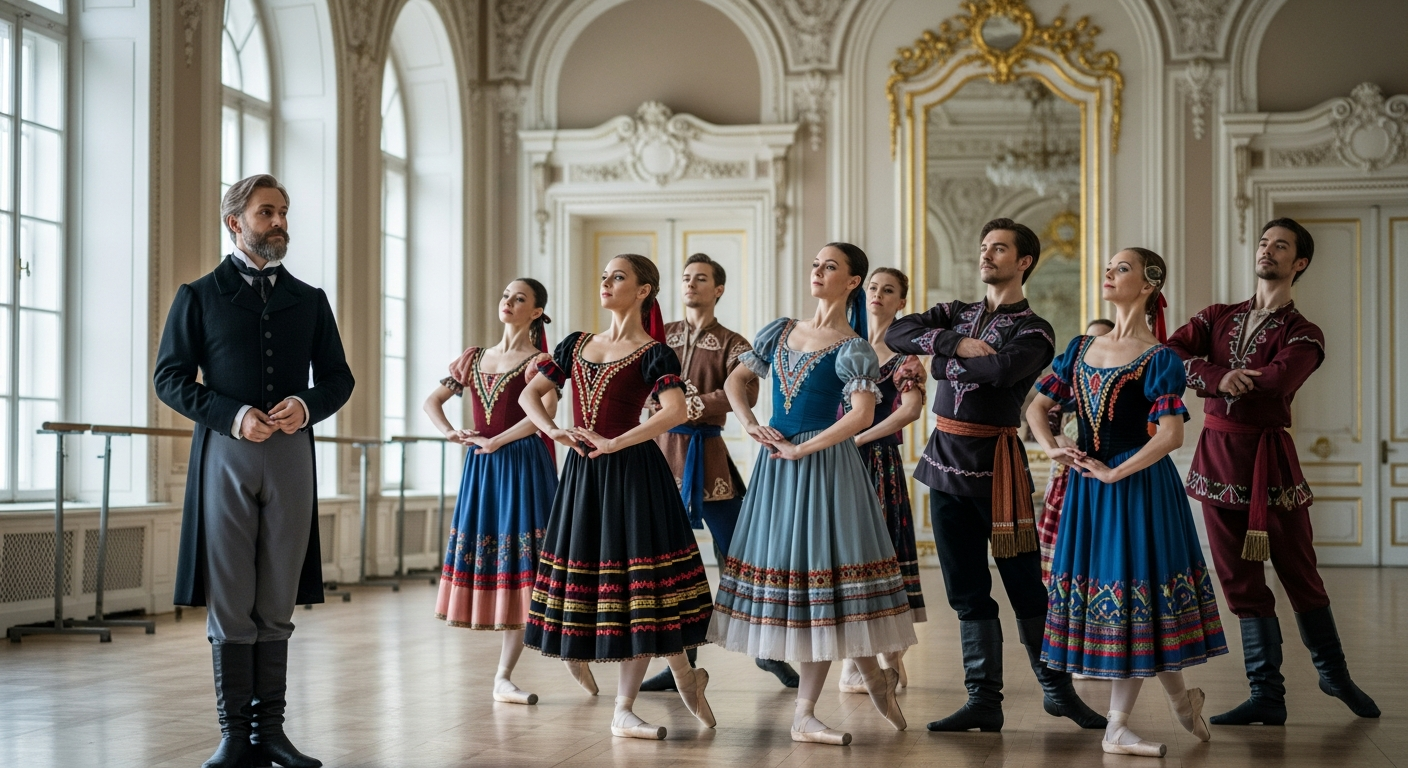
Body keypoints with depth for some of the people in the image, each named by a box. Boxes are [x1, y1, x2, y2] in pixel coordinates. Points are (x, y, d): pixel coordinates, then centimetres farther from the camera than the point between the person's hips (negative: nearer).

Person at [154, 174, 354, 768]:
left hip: (291, 455, 3)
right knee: (230, 604, -1)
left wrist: (307, 404, -8)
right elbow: (170, 378, 1)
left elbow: (337, 377, 15)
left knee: (277, 606, 4)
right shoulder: (199, 296, 6)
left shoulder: (309, 300, 14)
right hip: (226, 454, -2)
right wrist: (231, 415, -14)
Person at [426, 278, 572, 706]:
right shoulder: (474, 360, 14)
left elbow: (544, 410, -19)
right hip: (480, 469, 6)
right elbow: (432, 401, 17)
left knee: (517, 565, -7)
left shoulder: (539, 361, -2)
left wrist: (496, 442, -18)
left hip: (522, 465, -6)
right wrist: (450, 433, -2)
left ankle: (504, 678, -4)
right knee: (482, 554, 5)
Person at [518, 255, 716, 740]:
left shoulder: (653, 353, -4)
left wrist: (615, 443, -22)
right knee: (590, 582, 7)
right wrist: (553, 432, -4)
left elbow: (677, 411, -20)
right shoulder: (577, 344, 14)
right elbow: (529, 394, 14)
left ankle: (624, 711, 8)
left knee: (636, 587, -5)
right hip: (582, 474, 6)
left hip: (632, 472, -6)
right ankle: (685, 676, 17)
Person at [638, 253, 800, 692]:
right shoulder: (661, 336, 11)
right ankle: (682, 663, 14)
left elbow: (745, 393, -15)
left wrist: (694, 404, -18)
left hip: (707, 455, -3)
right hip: (664, 452, 3)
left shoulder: (732, 345, 2)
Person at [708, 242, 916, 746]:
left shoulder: (852, 349, -6)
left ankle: (805, 715, 4)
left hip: (823, 465, -6)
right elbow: (736, 380, 18)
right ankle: (875, 677, 20)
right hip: (776, 464, 6)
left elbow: (862, 414, -18)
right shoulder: (780, 331, 12)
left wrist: (801, 449, -16)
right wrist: (751, 425, 1)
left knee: (820, 578, -4)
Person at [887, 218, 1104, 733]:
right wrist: (956, 343, -12)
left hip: (996, 463, -5)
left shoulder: (1033, 331, -2)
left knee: (1026, 585, 0)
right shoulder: (956, 314, 15)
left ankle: (1059, 690, 17)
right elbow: (897, 334, 0)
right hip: (945, 459, 5)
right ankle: (984, 701, 14)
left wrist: (945, 360, -9)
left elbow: (1004, 369, -24)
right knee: (967, 590, 7)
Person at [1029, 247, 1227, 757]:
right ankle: (1180, 697, 25)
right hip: (1088, 486, 6)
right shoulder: (1081, 348, 10)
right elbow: (1037, 406, 15)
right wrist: (1052, 449, -2)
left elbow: (1171, 435, -19)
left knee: (1131, 593, -1)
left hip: (1138, 485, -6)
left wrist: (1113, 473, -16)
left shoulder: (1159, 359, -8)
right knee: (1110, 586, 9)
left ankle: (1117, 728, 8)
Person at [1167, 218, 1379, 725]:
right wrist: (1218, 377, -23)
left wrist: (1201, 375, -14)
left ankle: (1334, 673, 26)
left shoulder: (1303, 335, 0)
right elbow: (1170, 355, -5)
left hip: (1269, 455, -3)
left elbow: (1273, 382, -20)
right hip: (1216, 454, 3)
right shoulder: (1218, 318, 13)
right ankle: (1266, 697, 9)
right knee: (1241, 579, 4)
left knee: (1298, 572, 4)